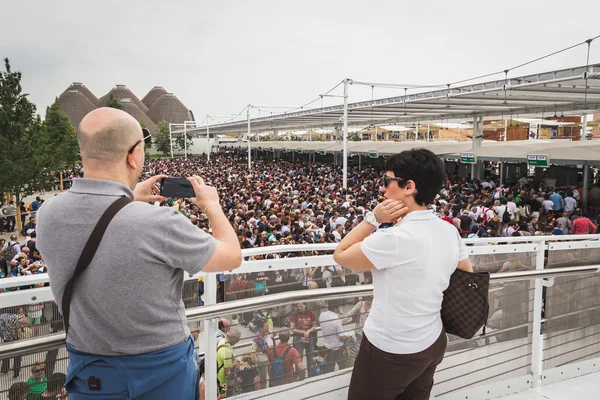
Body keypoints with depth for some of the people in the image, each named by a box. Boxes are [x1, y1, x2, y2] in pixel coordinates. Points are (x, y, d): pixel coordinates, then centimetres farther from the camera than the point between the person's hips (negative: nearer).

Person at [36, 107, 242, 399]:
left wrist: (129, 199, 15)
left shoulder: (47, 214, -14)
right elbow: (232, 257, -14)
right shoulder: (157, 224, -31)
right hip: (161, 370, -4)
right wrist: (212, 204, 1)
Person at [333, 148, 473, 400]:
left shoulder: (395, 239, -28)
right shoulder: (449, 232, -4)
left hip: (390, 352, -7)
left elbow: (340, 255, -15)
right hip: (433, 344, 7)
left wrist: (374, 218, -14)